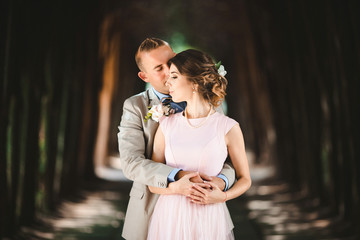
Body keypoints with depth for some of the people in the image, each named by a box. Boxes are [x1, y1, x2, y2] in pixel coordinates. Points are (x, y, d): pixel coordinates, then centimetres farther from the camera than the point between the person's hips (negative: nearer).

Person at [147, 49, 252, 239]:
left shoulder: (228, 127, -5)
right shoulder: (167, 125, 2)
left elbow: (244, 179, 5)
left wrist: (223, 196, -13)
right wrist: (177, 187, -16)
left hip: (208, 219, -2)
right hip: (169, 219, 2)